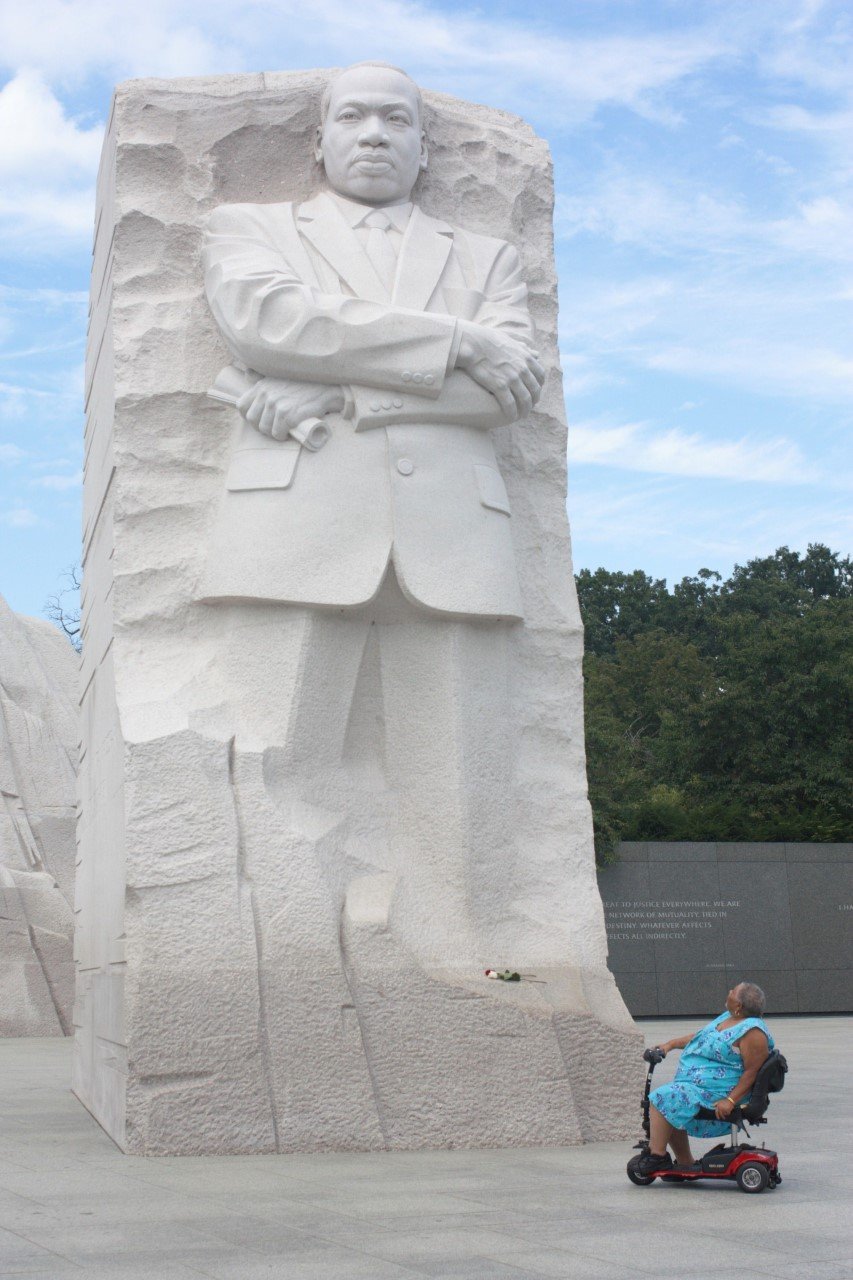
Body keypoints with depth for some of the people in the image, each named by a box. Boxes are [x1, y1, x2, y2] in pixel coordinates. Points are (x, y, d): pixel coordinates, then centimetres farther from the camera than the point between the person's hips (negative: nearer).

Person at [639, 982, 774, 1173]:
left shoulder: (752, 1032, -20)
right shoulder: (729, 1017, 12)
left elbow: (752, 1072, -22)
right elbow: (701, 1037, 25)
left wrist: (730, 1101, -28)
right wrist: (671, 1044, 19)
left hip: (715, 1094, -11)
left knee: (662, 1099, -20)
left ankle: (657, 1156, -15)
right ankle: (685, 1164, 20)